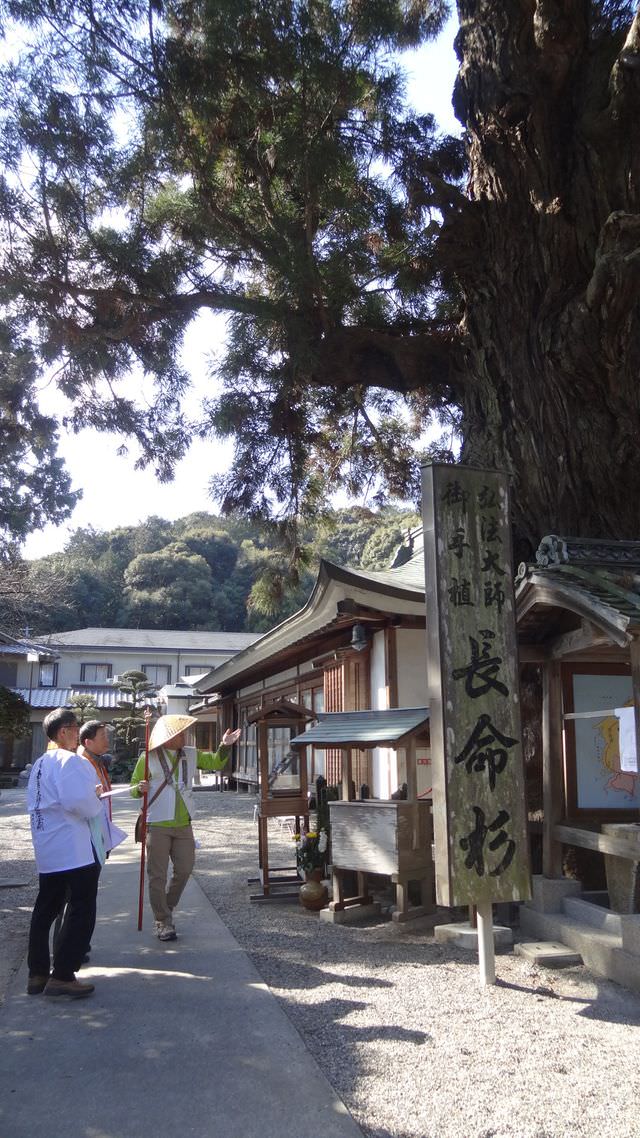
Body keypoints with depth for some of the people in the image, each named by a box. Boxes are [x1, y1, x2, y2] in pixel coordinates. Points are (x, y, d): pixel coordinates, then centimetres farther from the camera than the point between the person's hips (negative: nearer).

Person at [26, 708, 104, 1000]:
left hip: (46, 849, 9)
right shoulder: (70, 761, -16)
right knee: (82, 912, -2)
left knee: (45, 909, 15)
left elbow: (35, 802, 18)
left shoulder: (39, 763, 13)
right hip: (73, 848, -9)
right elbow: (77, 800, -28)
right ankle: (62, 976, -1)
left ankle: (37, 973, 21)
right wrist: (96, 804, -6)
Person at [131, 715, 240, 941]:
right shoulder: (148, 757, -6)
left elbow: (215, 763, 9)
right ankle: (162, 922, 12)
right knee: (158, 875, 0)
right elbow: (133, 786, -1)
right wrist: (140, 788, -24)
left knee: (184, 869, 10)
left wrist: (225, 745, -8)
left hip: (183, 824, 5)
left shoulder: (191, 755, 8)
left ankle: (166, 909, 31)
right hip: (157, 825, -5)